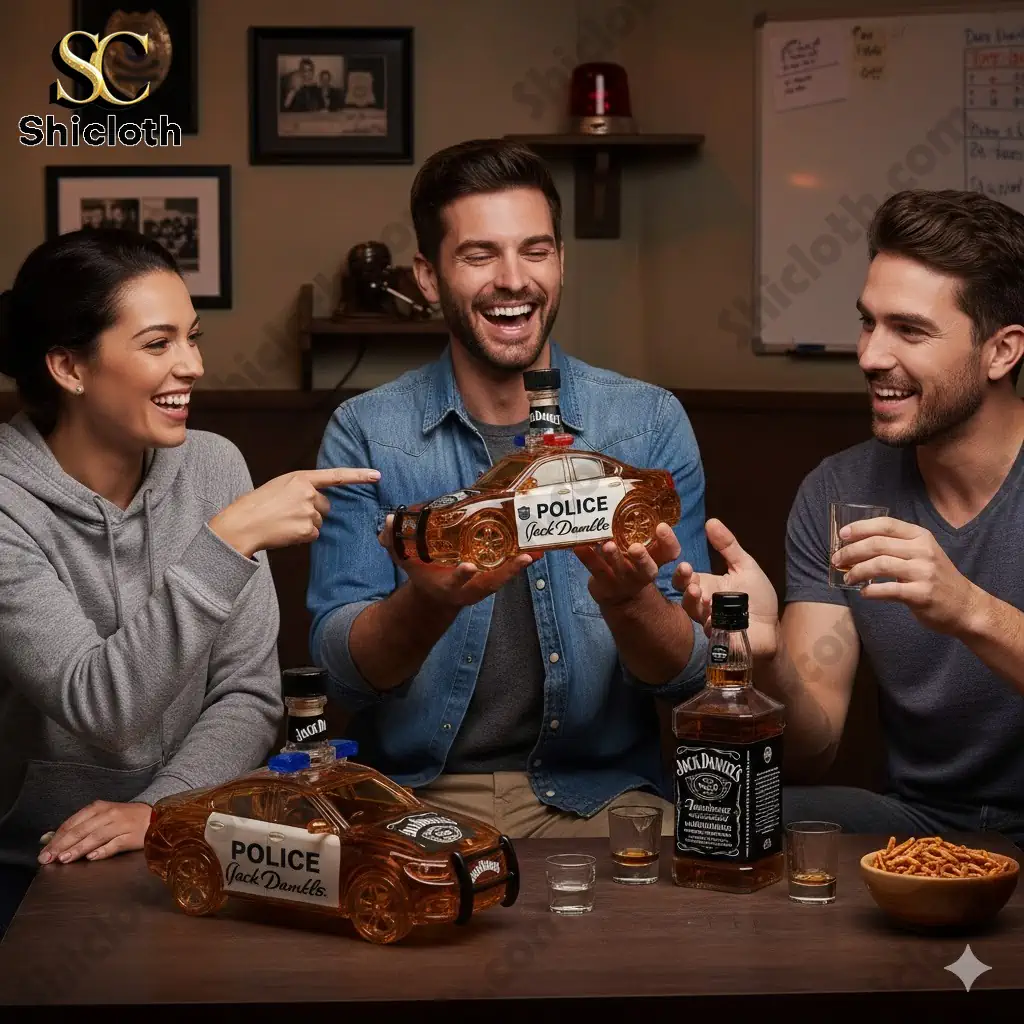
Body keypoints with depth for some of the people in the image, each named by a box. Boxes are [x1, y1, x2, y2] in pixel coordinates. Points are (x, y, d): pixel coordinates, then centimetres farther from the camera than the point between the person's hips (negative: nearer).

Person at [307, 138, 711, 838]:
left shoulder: (651, 424, 3)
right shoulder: (364, 434, 2)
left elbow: (687, 677, -1)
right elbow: (343, 672, -5)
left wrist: (627, 599, -24)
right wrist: (428, 599, -27)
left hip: (601, 797, 1)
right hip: (415, 796, 0)